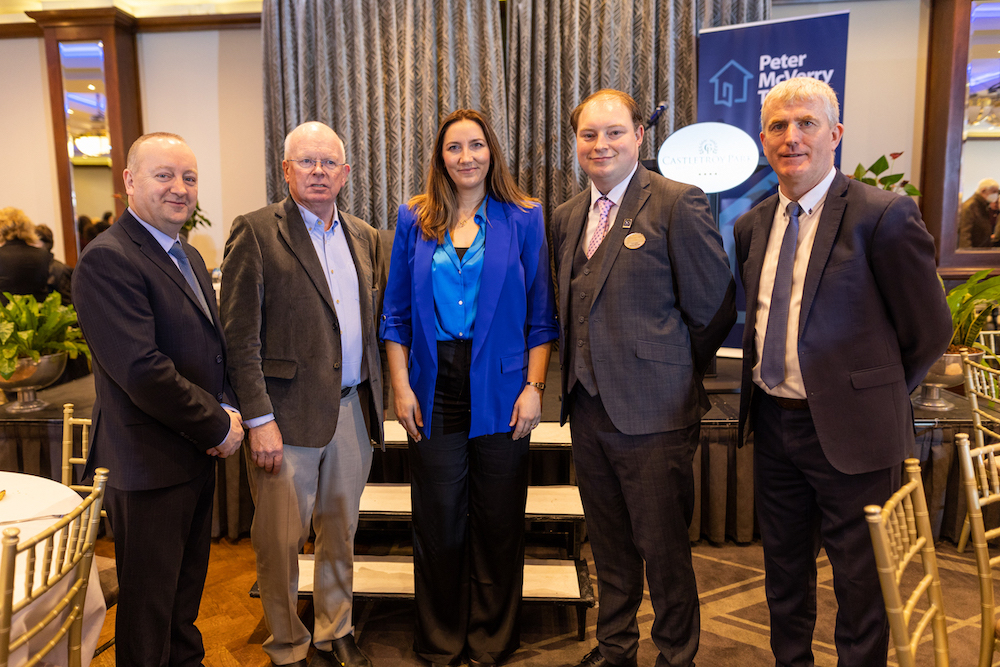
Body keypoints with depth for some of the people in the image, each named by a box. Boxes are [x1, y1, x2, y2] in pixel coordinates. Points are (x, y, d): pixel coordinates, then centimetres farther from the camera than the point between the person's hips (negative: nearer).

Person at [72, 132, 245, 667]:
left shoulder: (189, 257, 12)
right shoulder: (107, 260, -18)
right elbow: (142, 371, -25)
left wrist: (227, 410, -2)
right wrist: (219, 426, -16)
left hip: (197, 454, 9)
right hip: (150, 463, -9)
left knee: (187, 588, 24)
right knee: (149, 604, 10)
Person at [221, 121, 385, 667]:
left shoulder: (365, 238, 11)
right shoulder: (255, 232, -5)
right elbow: (240, 336, -9)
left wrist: (375, 394, 6)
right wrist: (260, 420, -14)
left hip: (352, 411, 5)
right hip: (287, 414, -4)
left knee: (341, 534, 17)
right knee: (279, 540, 6)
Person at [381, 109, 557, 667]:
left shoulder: (524, 219, 3)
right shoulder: (415, 219, 8)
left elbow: (541, 316, 1)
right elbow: (397, 313, 7)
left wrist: (535, 387, -6)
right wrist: (401, 386, -1)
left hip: (499, 391, -1)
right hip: (435, 391, 1)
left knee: (498, 522, 9)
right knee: (438, 521, 9)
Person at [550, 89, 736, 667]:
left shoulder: (679, 203, -10)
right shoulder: (568, 217, 11)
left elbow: (715, 307, -8)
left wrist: (672, 374, 1)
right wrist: (580, 374, 9)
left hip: (652, 411, -6)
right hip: (587, 408, 6)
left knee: (664, 548, 7)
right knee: (609, 545, 20)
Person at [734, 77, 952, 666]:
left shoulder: (884, 215, -13)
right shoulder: (752, 225, 6)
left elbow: (931, 330, -7)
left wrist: (876, 397, 2)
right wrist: (762, 384, 8)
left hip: (848, 430, -5)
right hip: (772, 423, 6)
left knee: (859, 583, 11)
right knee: (784, 571, 22)